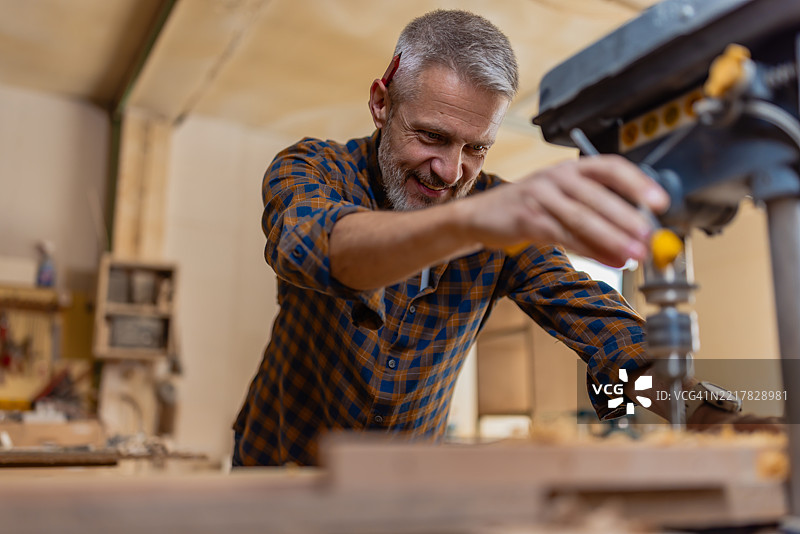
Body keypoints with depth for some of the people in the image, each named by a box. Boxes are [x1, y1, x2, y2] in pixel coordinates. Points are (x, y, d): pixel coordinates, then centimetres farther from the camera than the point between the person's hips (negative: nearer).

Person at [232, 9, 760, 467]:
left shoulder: (506, 219, -12)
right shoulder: (311, 169, -18)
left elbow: (595, 317, -17)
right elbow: (315, 242, -40)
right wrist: (467, 220, -58)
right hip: (280, 455, -1)